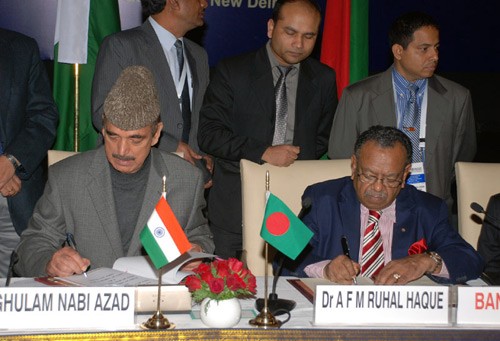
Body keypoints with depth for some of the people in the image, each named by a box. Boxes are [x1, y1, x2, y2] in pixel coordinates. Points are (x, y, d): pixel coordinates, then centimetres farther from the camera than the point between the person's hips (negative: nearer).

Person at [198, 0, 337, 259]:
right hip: (235, 206, -1)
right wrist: (263, 153, -18)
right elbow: (208, 133, -7)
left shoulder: (324, 79, 7)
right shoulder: (231, 71, -1)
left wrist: (298, 160, -2)